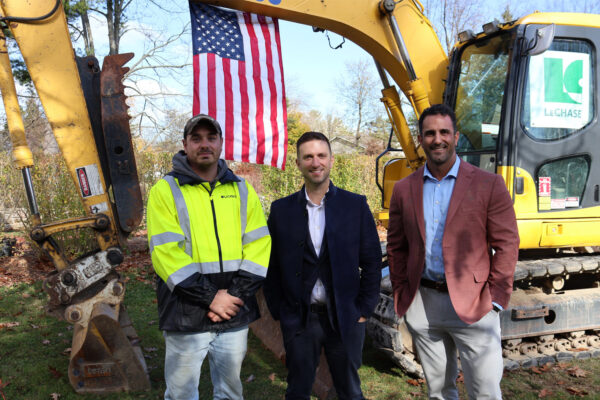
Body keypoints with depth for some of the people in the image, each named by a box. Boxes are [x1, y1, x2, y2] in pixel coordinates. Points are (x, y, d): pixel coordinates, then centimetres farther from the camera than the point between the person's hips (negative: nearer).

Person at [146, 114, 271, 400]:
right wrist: (209, 297, -17)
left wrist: (237, 293, -11)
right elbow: (165, 253, -12)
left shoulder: (242, 190, 8)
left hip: (236, 315, 3)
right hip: (187, 317, -3)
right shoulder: (165, 191, -2)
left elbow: (259, 246, 2)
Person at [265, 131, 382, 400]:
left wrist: (364, 309, -3)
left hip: (346, 318, 0)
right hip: (298, 320, 1)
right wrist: (278, 312, 1)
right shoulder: (281, 209, 0)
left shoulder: (355, 205, -3)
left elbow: (371, 261, 0)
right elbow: (272, 266, 3)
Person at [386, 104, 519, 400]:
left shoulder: (488, 184, -3)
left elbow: (506, 245, -3)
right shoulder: (404, 189, 6)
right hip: (421, 305, 3)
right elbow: (396, 247, 12)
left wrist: (495, 298, -8)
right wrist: (401, 294, 7)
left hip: (473, 304, -3)